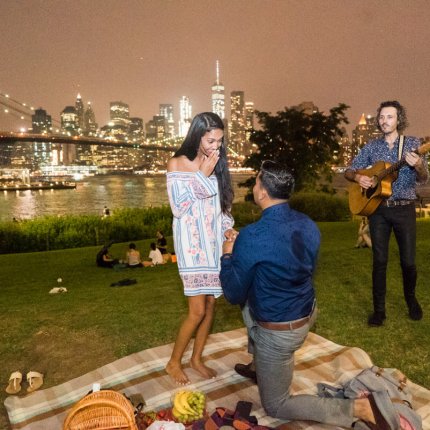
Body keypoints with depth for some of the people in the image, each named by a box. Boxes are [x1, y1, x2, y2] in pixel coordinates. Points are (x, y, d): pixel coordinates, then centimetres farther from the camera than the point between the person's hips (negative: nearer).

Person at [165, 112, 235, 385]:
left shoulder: (217, 163, 5)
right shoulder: (177, 164, -7)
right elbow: (178, 208, -12)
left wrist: (227, 227, -4)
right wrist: (202, 176, -14)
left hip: (215, 241, 5)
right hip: (192, 242, -5)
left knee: (211, 304, 10)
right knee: (198, 309, -5)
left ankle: (197, 358, 30)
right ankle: (174, 362, 18)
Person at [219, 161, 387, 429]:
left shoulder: (252, 237, -27)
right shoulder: (309, 225, -6)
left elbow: (234, 294, -16)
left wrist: (228, 256, 0)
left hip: (278, 332, -7)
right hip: (307, 313, 8)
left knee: (276, 407, 14)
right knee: (252, 304, 33)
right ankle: (259, 367, 41)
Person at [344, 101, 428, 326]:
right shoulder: (371, 147, 6)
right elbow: (348, 171, 9)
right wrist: (358, 177, -14)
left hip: (404, 208, -1)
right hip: (377, 209, 1)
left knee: (408, 260, 3)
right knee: (379, 260, 3)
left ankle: (411, 298, 32)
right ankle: (379, 309, 13)